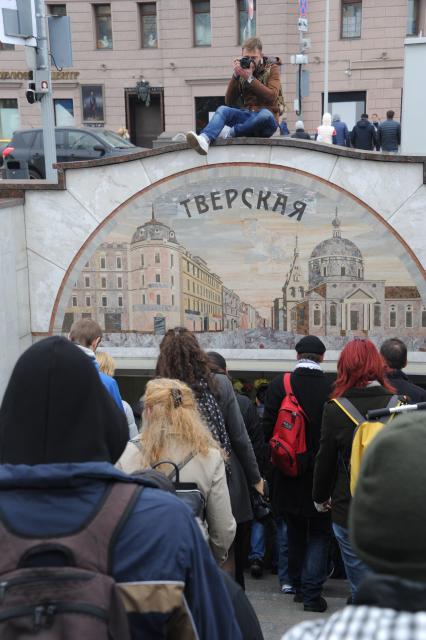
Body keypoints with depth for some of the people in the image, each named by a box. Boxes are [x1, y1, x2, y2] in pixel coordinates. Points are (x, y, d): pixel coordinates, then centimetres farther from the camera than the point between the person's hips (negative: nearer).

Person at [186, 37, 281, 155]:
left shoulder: (272, 69, 5)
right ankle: (204, 139, -54)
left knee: (265, 114, -39)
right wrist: (235, 76, -8)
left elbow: (272, 97, -12)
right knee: (223, 109, -26)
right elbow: (229, 102, 3)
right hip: (248, 116, 3)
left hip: (267, 117, -2)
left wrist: (250, 78, -17)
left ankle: (233, 132, -22)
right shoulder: (242, 70, 11)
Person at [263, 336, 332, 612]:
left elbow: (268, 427, -6)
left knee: (295, 530, 19)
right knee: (319, 533, 10)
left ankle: (297, 585, 29)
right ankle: (312, 592, 3)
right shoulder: (333, 387, -13)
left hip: (289, 473, 2)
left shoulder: (279, 384, -9)